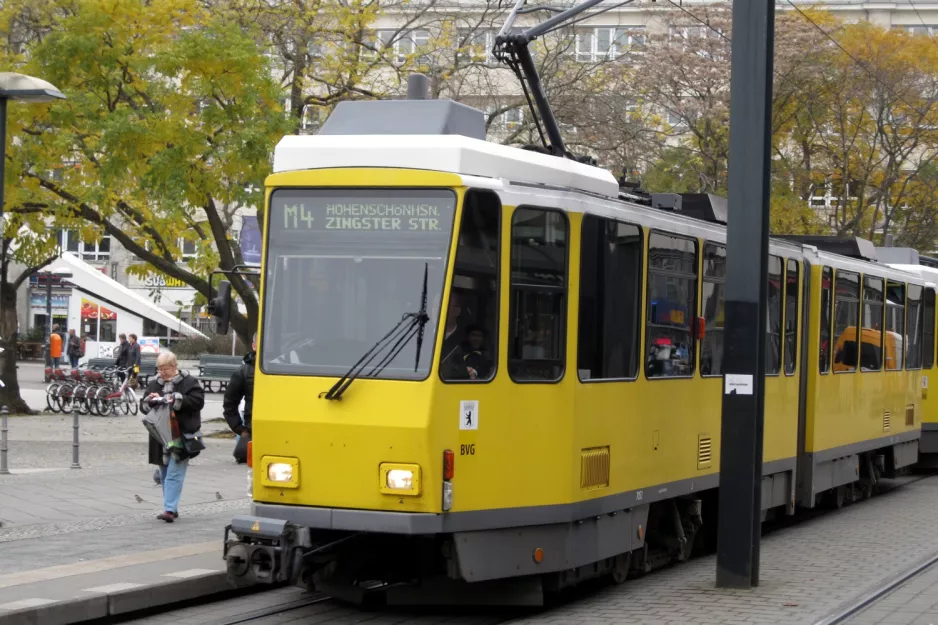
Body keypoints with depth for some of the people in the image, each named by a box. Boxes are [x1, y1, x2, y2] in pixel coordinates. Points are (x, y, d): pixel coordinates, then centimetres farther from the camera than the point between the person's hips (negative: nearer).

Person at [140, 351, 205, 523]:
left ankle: (170, 509, -16)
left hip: (181, 436, -6)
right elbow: (143, 406, 14)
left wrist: (176, 399, -18)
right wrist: (150, 401, -7)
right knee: (164, 475, 10)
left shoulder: (189, 382, -1)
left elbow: (198, 401, -12)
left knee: (174, 474, -11)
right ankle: (171, 508, 18)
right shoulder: (154, 384, 15)